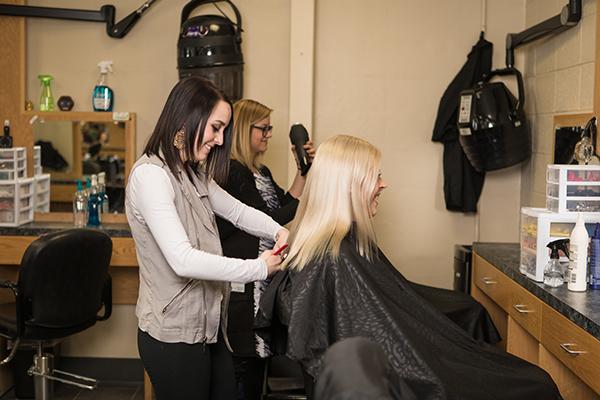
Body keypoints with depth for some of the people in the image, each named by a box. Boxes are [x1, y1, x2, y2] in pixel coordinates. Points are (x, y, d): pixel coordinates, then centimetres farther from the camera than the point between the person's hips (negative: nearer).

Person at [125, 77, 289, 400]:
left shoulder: (193, 173, 11)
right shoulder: (150, 174, -19)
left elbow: (236, 210, 18)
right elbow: (184, 260, -27)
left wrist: (278, 232, -2)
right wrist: (259, 268, -21)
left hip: (208, 323, 9)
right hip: (174, 334, -9)